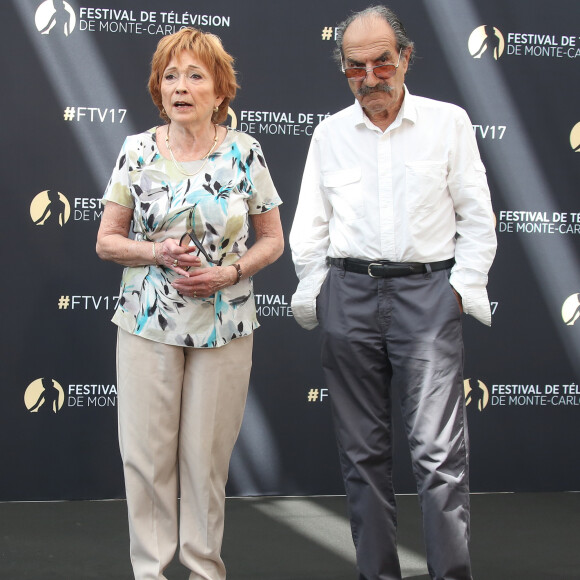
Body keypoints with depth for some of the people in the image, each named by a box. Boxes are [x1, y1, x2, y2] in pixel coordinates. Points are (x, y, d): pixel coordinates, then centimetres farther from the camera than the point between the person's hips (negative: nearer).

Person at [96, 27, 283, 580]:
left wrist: (230, 272, -12)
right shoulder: (137, 151, 1)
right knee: (147, 452, 1)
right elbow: (107, 241, 4)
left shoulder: (244, 153, 0)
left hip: (224, 323, 0)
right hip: (148, 324, 0)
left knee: (207, 453, 6)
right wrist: (158, 253, -14)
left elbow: (271, 239, 5)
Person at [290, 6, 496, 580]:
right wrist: (314, 295, 5)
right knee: (362, 449, 7)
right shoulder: (330, 133, 10)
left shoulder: (448, 122, 4)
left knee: (438, 449, -11)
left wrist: (464, 287, -3)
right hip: (349, 294, 3)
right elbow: (310, 227, 14)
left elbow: (477, 217, 6)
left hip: (427, 292, -3)